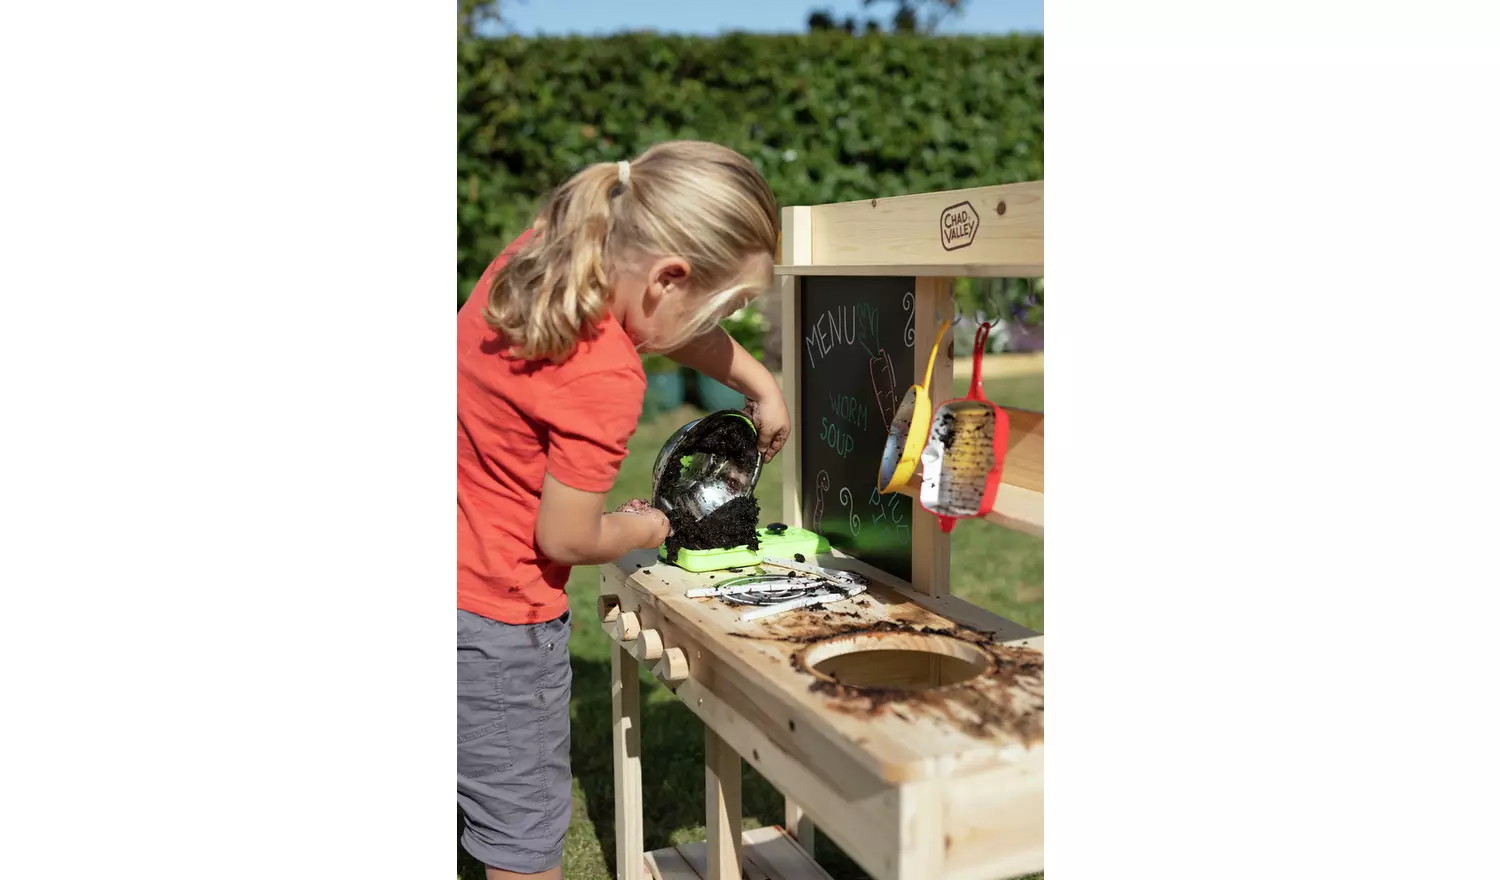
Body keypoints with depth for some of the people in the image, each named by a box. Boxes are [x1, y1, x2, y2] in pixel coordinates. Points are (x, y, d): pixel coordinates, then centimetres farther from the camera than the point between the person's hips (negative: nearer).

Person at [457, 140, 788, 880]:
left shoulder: (542, 247, -4)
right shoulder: (606, 380, -29)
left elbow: (678, 329, 14)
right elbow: (566, 539, -19)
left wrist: (762, 386, 14)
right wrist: (644, 528, 0)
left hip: (463, 583, 9)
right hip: (493, 616, -8)